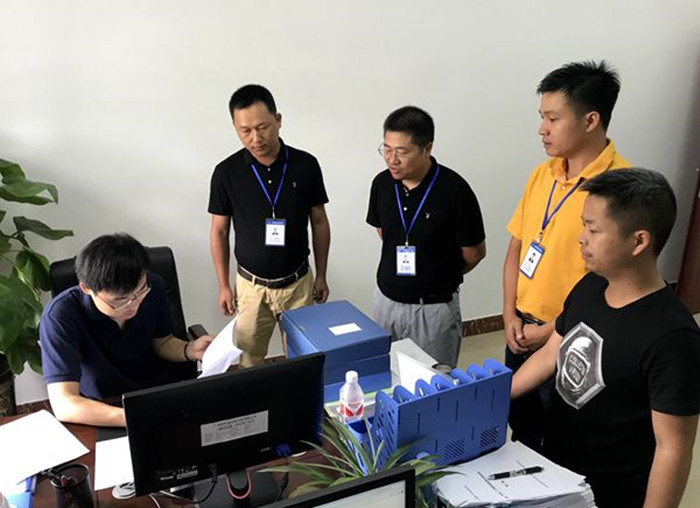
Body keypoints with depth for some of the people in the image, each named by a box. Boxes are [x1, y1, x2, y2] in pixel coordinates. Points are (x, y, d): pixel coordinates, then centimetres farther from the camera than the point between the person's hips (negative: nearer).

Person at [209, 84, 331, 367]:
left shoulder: (306, 165, -9)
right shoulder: (226, 172, -10)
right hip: (251, 285, 0)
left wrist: (321, 275, 4)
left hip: (298, 283, 1)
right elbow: (219, 231, 0)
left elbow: (319, 222, 2)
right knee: (248, 363, 11)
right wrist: (223, 285, 0)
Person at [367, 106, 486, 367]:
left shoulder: (454, 189, -18)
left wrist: (439, 276, 8)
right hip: (386, 299, 4)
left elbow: (474, 253, -7)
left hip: (434, 307, -4)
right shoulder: (382, 183, -4)